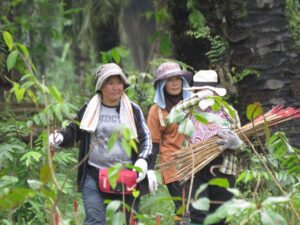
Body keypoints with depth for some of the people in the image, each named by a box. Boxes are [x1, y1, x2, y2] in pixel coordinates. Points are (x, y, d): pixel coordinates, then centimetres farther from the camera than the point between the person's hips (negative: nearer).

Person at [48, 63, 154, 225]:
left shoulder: (133, 110, 4)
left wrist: (143, 161, -9)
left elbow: (146, 139, 8)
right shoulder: (89, 109, 5)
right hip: (94, 175, -1)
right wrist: (59, 138, -9)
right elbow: (73, 132, 14)